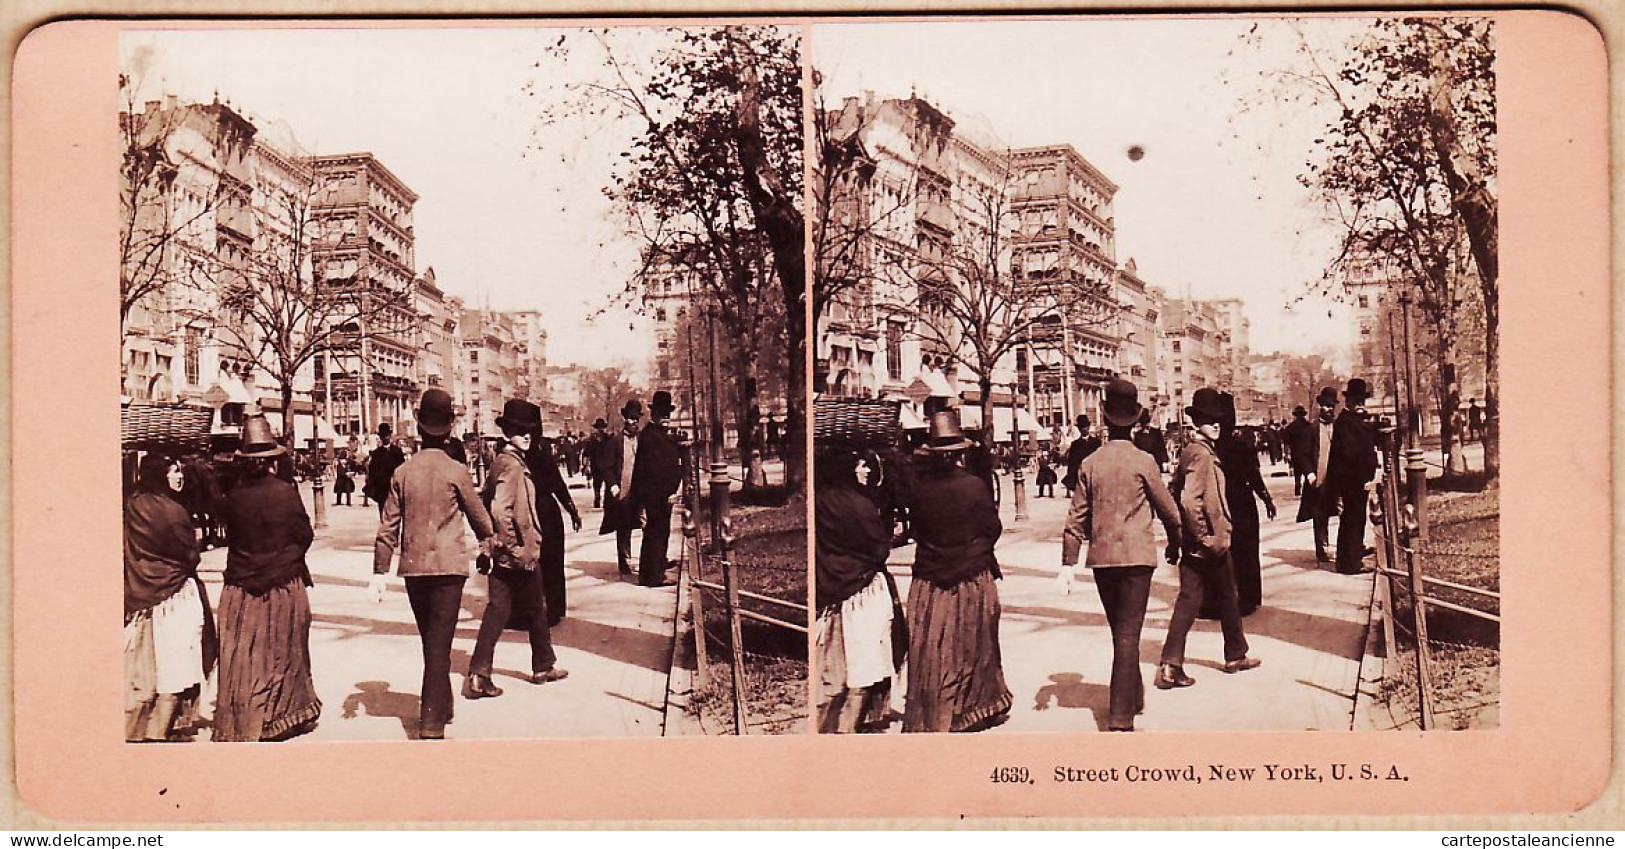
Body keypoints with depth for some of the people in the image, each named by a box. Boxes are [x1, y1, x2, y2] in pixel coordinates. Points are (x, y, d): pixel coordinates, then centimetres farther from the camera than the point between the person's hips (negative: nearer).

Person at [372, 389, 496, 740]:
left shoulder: (403, 472, 1)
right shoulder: (456, 471, -7)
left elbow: (388, 526, 2)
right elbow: (478, 513, 5)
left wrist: (379, 571, 6)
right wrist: (486, 540, 26)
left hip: (413, 567, 4)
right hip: (448, 566, -4)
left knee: (430, 642, 19)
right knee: (439, 646, -3)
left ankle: (439, 707, 33)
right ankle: (431, 724, -8)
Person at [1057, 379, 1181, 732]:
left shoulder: (1089, 464, 1)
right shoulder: (1143, 462, -7)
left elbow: (1076, 518, 1)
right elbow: (1168, 509, 1)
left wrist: (1068, 563, 3)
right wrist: (1174, 544, 18)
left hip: (1101, 558, 3)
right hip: (1137, 556, -3)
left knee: (1120, 632, 19)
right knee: (1128, 635, -4)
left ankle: (1134, 696, 35)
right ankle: (1120, 716, -10)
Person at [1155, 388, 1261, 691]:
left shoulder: (1189, 452, 11)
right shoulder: (1202, 454, -18)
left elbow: (1176, 493, 18)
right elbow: (1190, 500, -28)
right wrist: (1206, 538, -21)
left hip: (1193, 544, 8)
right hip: (1211, 543, -8)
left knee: (1188, 601, 4)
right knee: (1227, 598, 12)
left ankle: (1170, 665, -3)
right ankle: (1236, 655, 29)